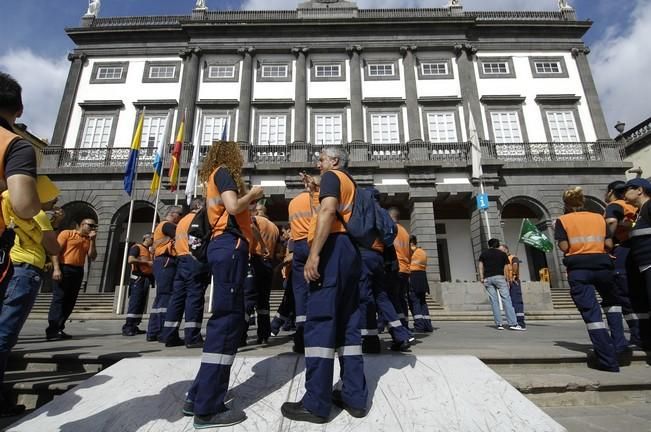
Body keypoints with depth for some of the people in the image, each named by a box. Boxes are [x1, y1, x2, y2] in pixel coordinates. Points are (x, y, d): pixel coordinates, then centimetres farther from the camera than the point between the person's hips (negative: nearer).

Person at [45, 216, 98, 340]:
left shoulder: (89, 240, 16)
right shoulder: (67, 233, 2)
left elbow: (92, 257, 7)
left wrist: (92, 240, 2)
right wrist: (56, 268, -17)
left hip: (78, 271, 6)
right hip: (64, 269, -6)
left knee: (70, 301, 5)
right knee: (58, 298, -9)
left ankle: (58, 329, 11)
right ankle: (52, 331, -9)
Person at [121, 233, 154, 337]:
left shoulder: (150, 251, 23)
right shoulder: (137, 247, -1)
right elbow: (130, 260, -16)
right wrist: (147, 262, -15)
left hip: (146, 279, 8)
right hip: (138, 278, -8)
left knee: (141, 304, 6)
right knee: (134, 303, -12)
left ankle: (133, 327, 11)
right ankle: (127, 327, -9)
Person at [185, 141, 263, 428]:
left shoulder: (215, 177, 26)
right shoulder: (224, 171, 0)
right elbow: (233, 206, -17)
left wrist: (250, 199, 17)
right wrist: (252, 193, 0)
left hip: (225, 246, 10)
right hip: (230, 246, -10)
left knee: (228, 318, 10)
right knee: (227, 319, -10)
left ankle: (198, 397, 16)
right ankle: (207, 409, -5)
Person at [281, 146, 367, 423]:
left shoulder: (332, 176, 4)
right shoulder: (350, 184, 29)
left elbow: (328, 210, -14)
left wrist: (314, 254, -21)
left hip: (334, 247, -9)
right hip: (352, 250, 9)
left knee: (320, 322, -8)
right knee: (348, 323, 8)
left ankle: (316, 403, -4)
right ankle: (355, 397, 12)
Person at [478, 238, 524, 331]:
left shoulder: (483, 253, 16)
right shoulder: (503, 254, 13)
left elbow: (481, 266, 7)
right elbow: (506, 268, 8)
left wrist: (481, 277, 5)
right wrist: (506, 279, 10)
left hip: (487, 278, 2)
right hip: (499, 277, -2)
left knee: (494, 301, 2)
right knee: (506, 299, -4)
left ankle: (499, 324, 1)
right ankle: (512, 323, -10)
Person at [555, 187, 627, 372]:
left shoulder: (563, 220, 3)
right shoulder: (599, 218, 11)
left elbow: (564, 246, -6)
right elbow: (609, 244, 5)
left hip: (578, 268, -3)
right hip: (602, 264, 3)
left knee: (591, 312, -1)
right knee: (611, 301, 30)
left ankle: (608, 359, -1)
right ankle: (618, 343, 23)